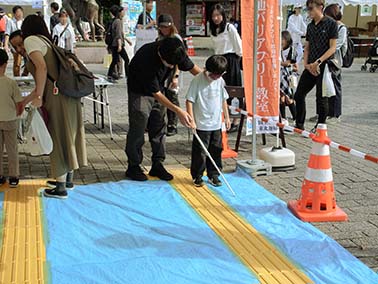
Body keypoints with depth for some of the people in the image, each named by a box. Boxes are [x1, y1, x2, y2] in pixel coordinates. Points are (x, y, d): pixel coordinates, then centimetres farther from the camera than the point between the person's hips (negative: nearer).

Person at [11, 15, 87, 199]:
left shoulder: (31, 40, -1)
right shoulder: (45, 42, 25)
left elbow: (42, 68, -18)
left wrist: (38, 97, -16)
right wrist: (24, 102, 30)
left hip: (57, 96, -8)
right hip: (68, 94, 8)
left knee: (58, 138, 1)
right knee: (67, 135, 18)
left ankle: (60, 188, 11)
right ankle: (68, 179, 34)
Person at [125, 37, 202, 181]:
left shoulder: (176, 52, -21)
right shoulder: (146, 59, -38)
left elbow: (191, 67, -3)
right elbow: (156, 94, -32)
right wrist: (178, 111, -35)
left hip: (157, 87, 6)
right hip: (139, 90, -6)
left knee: (159, 127, 5)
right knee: (138, 128, -5)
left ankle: (157, 165, 13)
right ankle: (133, 167, 6)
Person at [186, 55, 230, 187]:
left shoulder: (220, 81, 4)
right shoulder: (198, 80, -13)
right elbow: (189, 101, -12)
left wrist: (227, 117, 15)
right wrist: (192, 120, -16)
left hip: (216, 124, 5)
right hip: (201, 125, -5)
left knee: (216, 150, 11)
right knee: (200, 152, 2)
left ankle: (213, 175, 24)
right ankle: (197, 176, 17)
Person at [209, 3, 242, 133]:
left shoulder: (230, 28, -9)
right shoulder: (213, 30, 10)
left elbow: (239, 47, -6)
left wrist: (235, 61, -1)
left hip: (231, 61, -6)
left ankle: (235, 122, 2)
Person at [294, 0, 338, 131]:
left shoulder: (331, 24, -6)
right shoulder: (310, 26, 13)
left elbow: (332, 48, -10)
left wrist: (318, 62, -17)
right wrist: (306, 64, 1)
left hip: (324, 65, -6)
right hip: (310, 66, 6)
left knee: (321, 98, 0)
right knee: (299, 94, 5)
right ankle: (299, 124, 18)